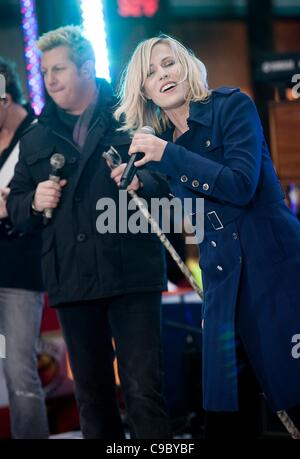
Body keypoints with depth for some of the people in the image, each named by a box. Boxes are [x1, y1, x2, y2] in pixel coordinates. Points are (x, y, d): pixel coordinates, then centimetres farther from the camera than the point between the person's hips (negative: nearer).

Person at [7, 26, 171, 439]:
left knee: (143, 389, -6)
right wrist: (34, 202, -2)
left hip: (130, 270, -4)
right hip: (72, 278, 5)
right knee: (91, 393, 12)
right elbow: (15, 208, 19)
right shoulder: (36, 140, 16)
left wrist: (142, 183, -20)